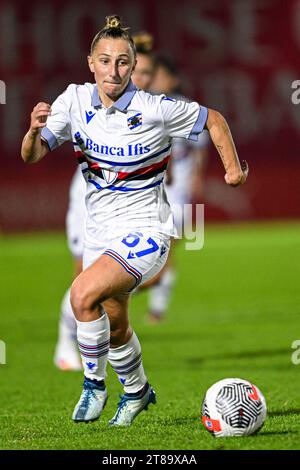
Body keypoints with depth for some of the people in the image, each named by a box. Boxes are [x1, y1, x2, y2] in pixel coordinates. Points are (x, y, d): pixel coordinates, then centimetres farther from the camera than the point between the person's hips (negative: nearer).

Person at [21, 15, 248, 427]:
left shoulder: (156, 110, -17)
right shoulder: (75, 100, -7)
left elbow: (214, 120, 0)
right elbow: (32, 156, -11)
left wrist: (233, 167, -1)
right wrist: (35, 132, -31)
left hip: (145, 230, -5)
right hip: (100, 230, 5)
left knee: (84, 293, -27)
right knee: (114, 327, 18)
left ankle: (94, 384, -8)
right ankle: (137, 390, 45)